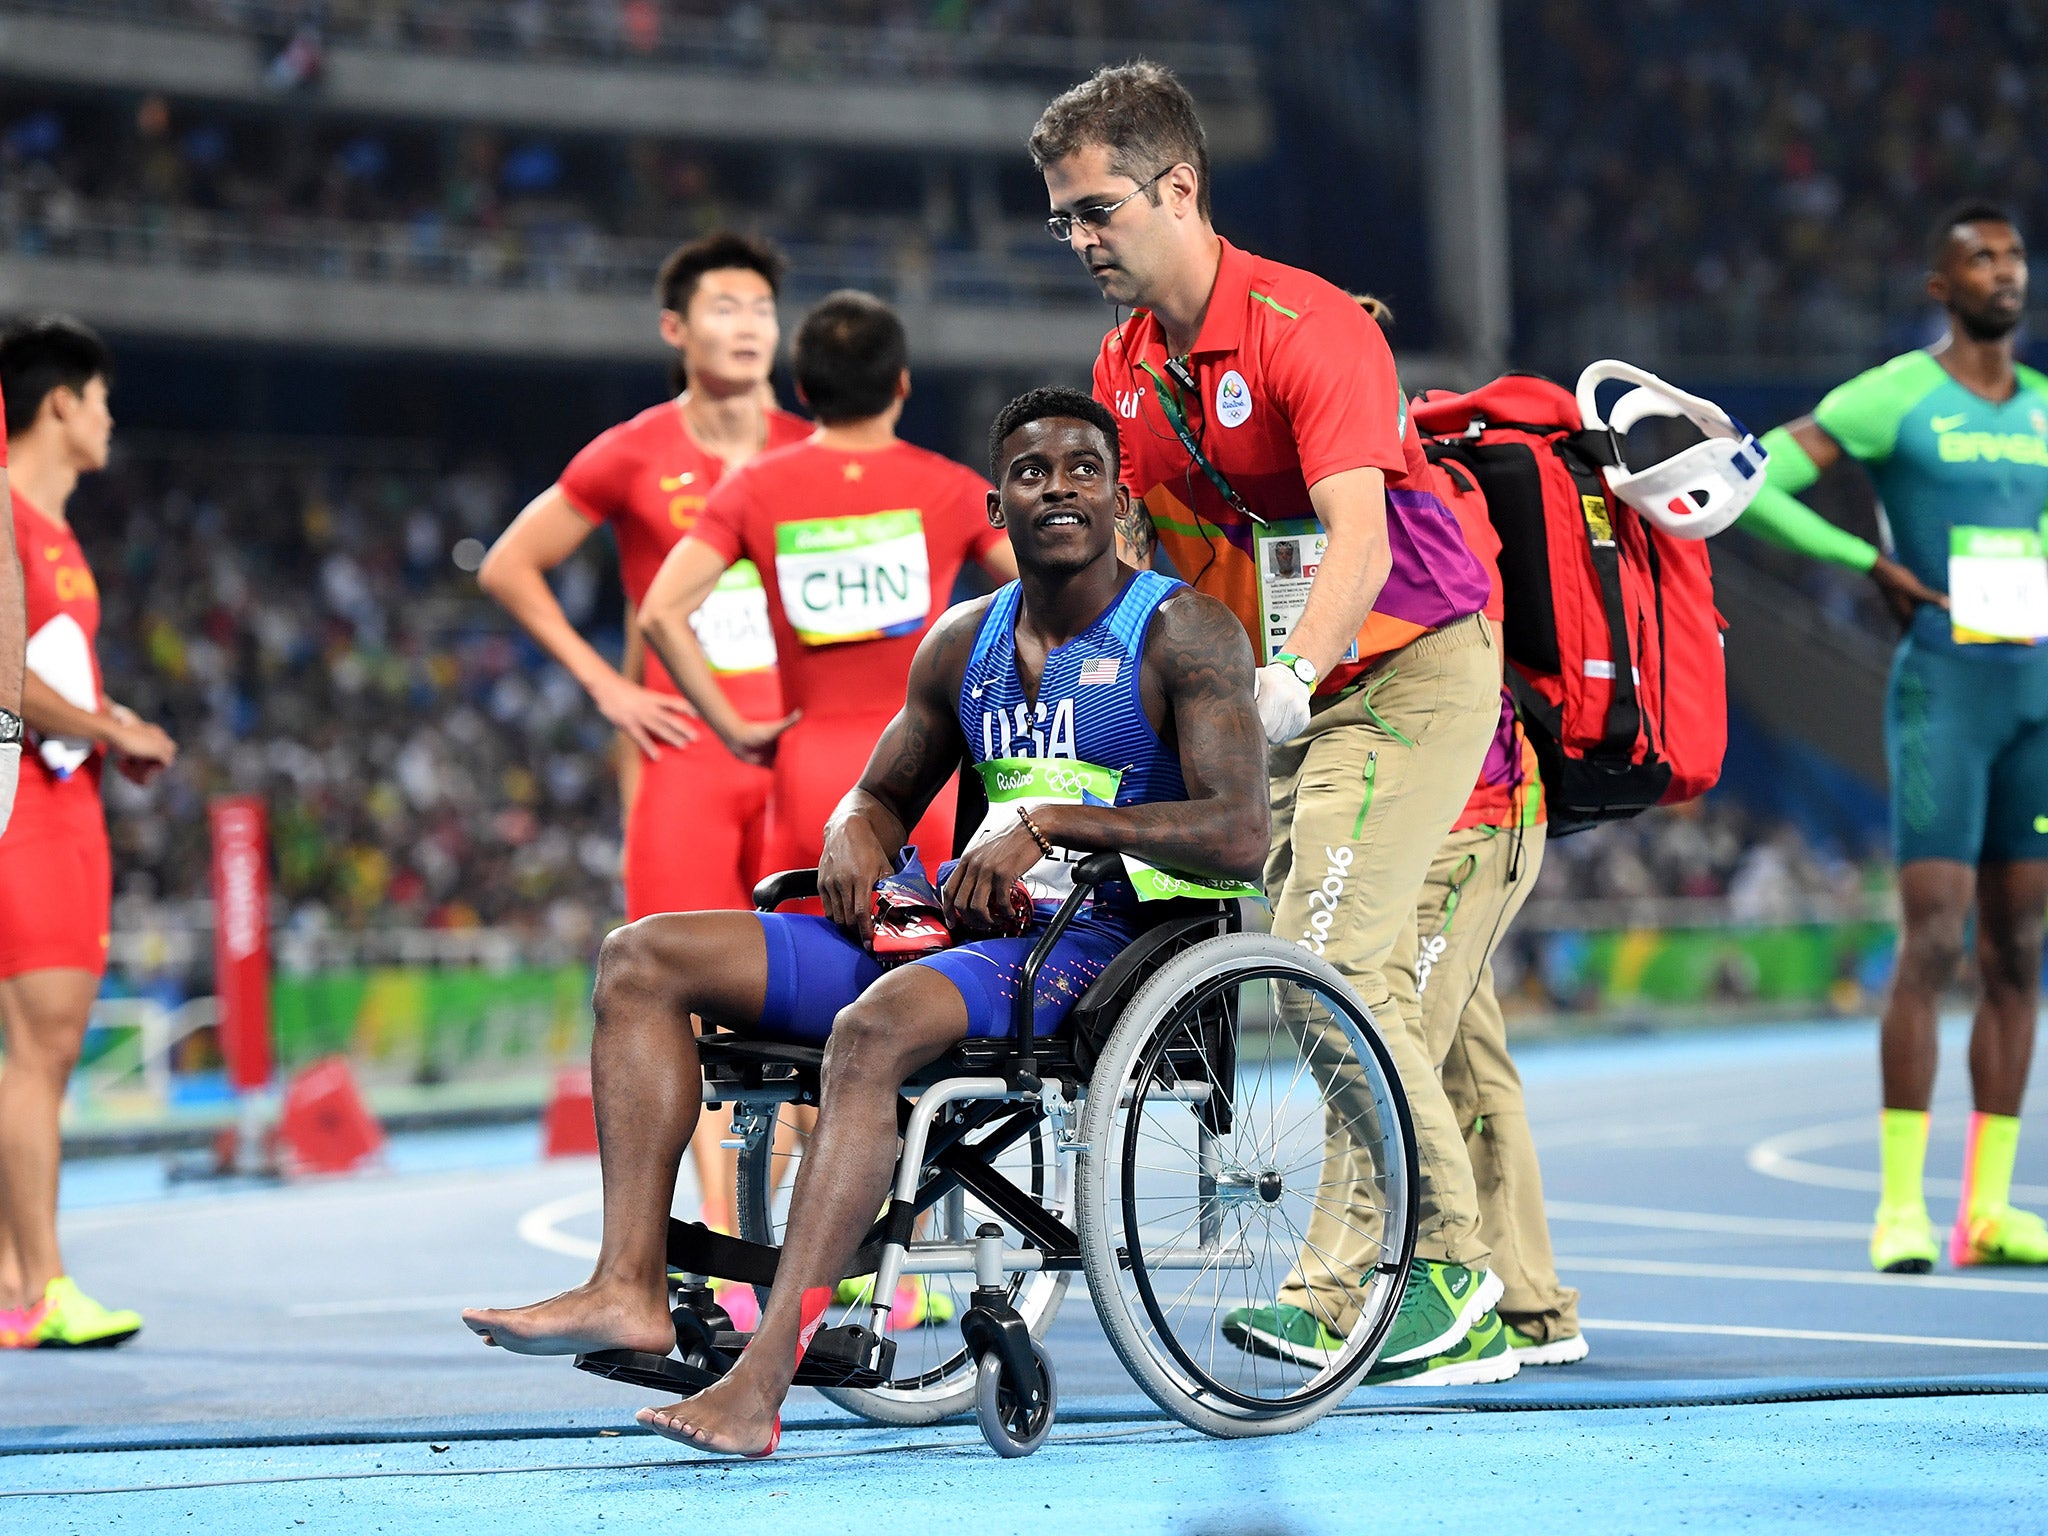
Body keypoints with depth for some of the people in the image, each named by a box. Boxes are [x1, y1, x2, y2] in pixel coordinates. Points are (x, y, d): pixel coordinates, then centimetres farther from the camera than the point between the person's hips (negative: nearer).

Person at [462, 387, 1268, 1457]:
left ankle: (763, 1377, -44)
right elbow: (883, 796, 29)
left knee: (872, 1027, -38)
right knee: (641, 959, -3)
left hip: (1102, 939, -8)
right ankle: (629, 1286, -18)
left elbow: (1243, 835, -15)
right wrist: (854, 839, 3)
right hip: (960, 927, 8)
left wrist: (1054, 823, -20)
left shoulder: (1187, 634, -3)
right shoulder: (963, 643, 17)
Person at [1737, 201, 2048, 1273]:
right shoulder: (1889, 398, -5)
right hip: (1940, 691, -6)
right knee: (1932, 943, -12)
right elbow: (1748, 487, -10)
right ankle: (1898, 1210, -9)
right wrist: (1869, 562, -11)